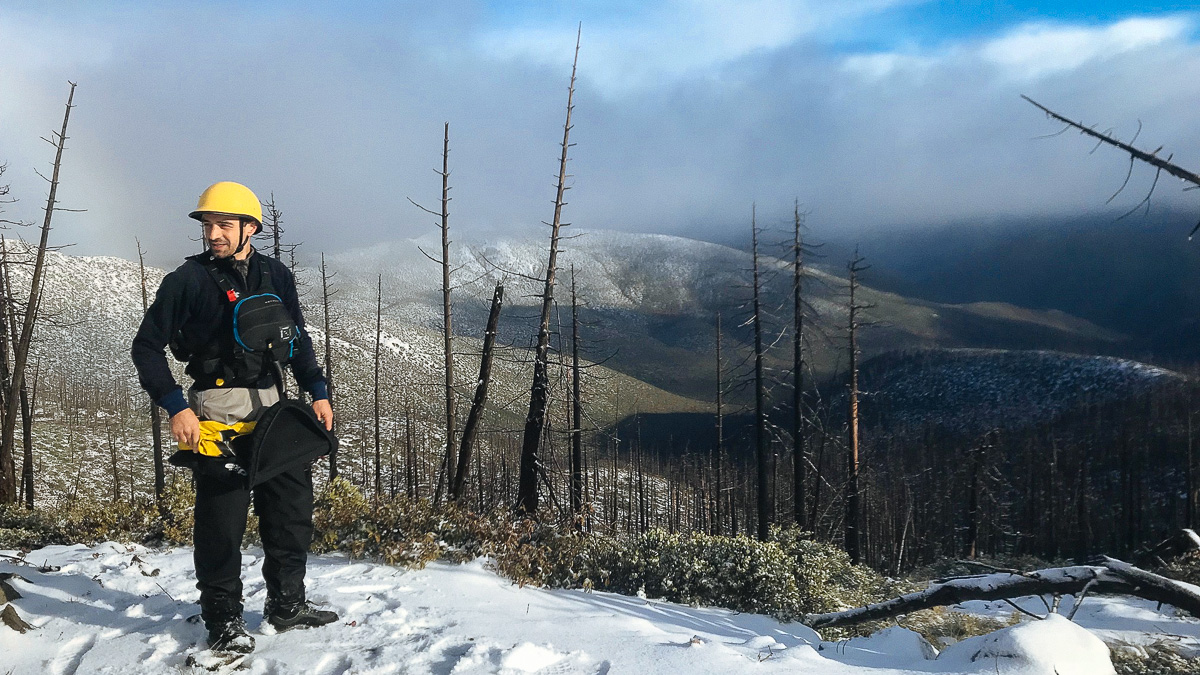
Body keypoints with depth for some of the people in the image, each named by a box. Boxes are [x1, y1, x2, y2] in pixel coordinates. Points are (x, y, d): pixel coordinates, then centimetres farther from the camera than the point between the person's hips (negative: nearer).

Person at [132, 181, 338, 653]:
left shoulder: (276, 276, 8)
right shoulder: (189, 279, -4)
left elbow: (297, 338, 18)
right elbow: (147, 346, -3)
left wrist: (317, 391, 9)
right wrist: (176, 407, -14)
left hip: (270, 404, 5)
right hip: (217, 409, -5)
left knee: (292, 502, 8)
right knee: (222, 515, -4)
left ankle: (287, 605, 22)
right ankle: (223, 619, 10)